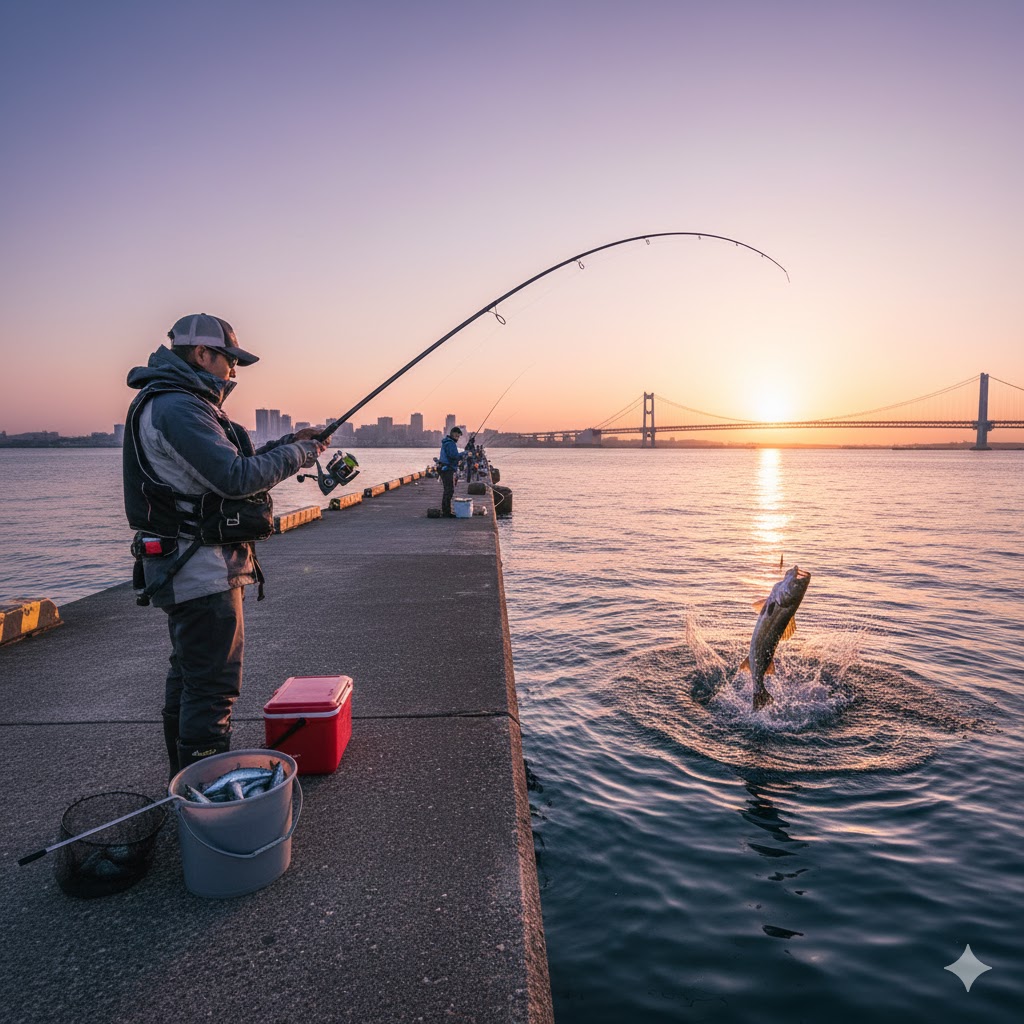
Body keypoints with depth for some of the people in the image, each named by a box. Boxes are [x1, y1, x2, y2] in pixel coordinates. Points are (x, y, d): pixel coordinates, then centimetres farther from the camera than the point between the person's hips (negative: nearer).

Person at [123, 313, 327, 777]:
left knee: (188, 677, 19)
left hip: (186, 568, 12)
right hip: (202, 569, -12)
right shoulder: (178, 407, -18)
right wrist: (296, 455, -11)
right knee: (213, 686, -5)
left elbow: (223, 464, 20)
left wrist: (284, 444, 9)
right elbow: (236, 479, -25)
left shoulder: (177, 404, 17)